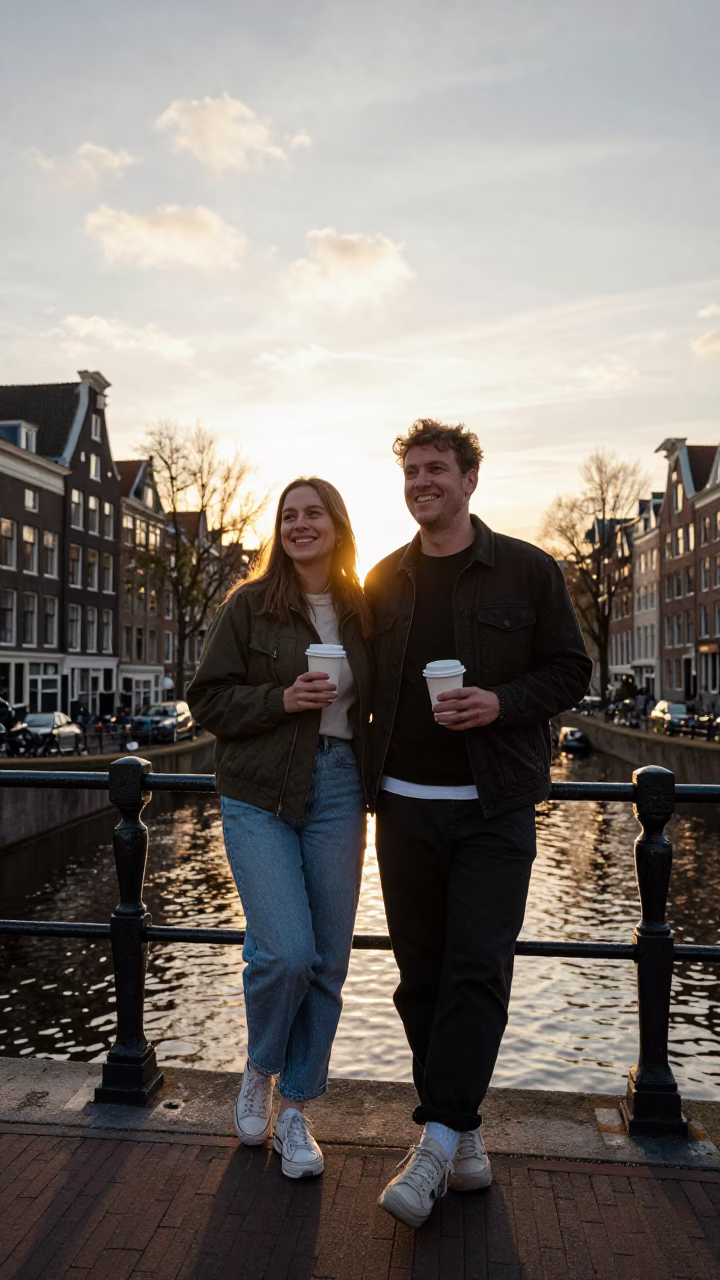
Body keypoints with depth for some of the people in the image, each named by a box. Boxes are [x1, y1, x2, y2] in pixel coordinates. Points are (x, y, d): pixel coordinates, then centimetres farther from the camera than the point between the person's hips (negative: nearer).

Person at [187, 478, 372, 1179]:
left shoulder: (361, 612, 9)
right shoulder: (248, 605, 0)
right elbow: (209, 699, -2)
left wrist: (370, 787, 7)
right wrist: (283, 700, -16)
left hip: (337, 792, 4)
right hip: (260, 797, -3)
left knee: (328, 962, 5)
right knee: (287, 952, -13)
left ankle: (293, 1109, 24)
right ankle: (259, 1070, 20)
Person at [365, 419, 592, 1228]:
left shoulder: (527, 571, 0)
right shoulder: (383, 582, 10)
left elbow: (571, 670, 2)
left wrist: (503, 702, -16)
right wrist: (367, 777, 7)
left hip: (494, 806, -3)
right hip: (405, 804, 3)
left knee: (476, 971, -8)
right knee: (421, 973, 8)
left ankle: (435, 1144, 0)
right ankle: (462, 1135, 23)